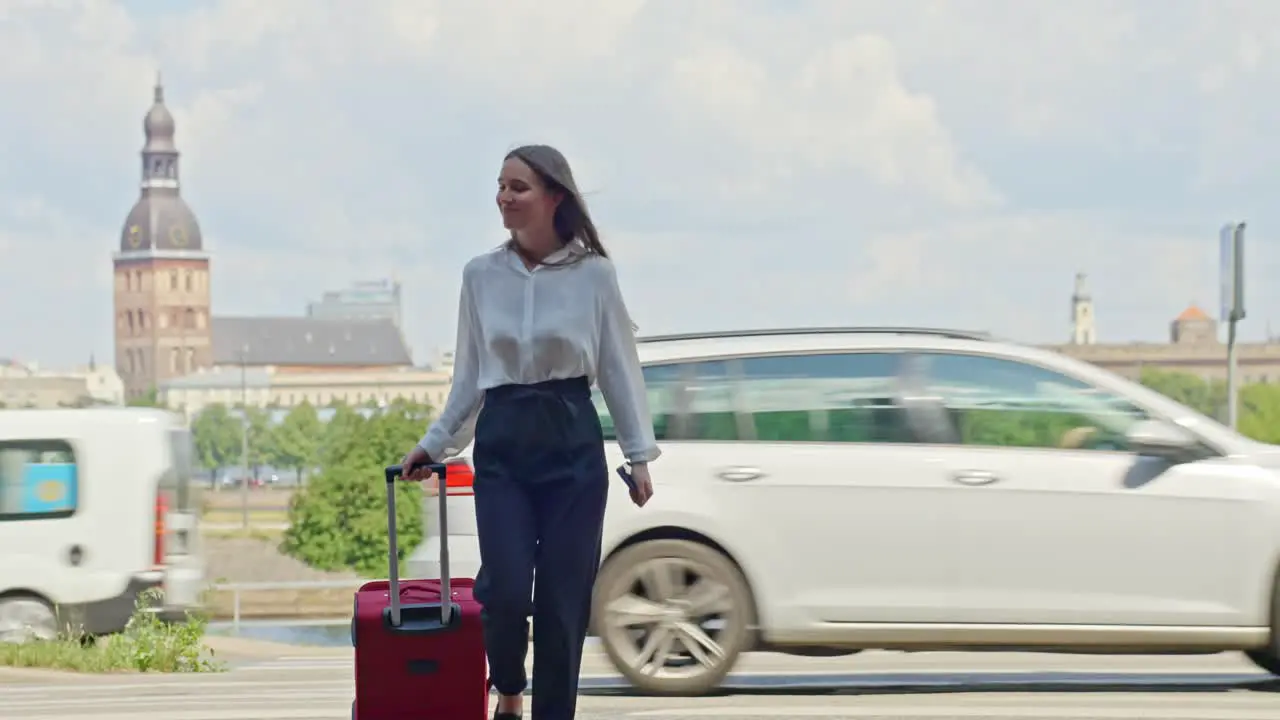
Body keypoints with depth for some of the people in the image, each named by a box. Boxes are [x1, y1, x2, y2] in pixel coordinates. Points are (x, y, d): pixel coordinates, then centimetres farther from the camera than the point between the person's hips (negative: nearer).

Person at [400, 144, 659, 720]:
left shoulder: (594, 274, -2)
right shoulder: (480, 275, 4)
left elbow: (618, 369, 2)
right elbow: (468, 376, 12)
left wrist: (640, 455, -1)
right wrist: (433, 444, 11)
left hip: (571, 443, -1)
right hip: (501, 444, 1)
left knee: (563, 599, -2)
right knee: (507, 590, -11)